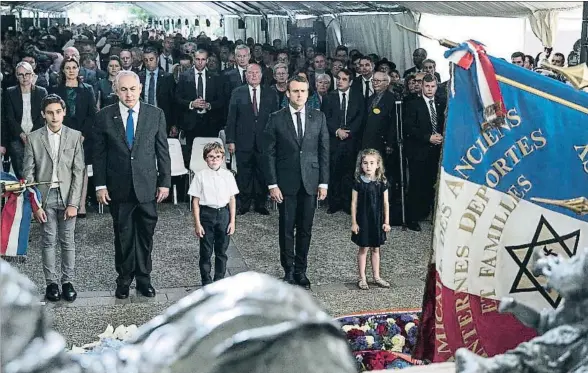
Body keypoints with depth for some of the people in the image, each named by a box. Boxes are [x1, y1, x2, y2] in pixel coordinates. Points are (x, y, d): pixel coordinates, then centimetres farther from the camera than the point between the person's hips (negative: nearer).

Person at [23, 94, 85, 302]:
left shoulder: (75, 136, 0)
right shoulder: (33, 138, 0)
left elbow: (79, 172, -2)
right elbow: (28, 174, 1)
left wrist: (73, 203, -8)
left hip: (67, 196, 0)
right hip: (45, 196, 0)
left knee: (68, 241, 6)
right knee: (48, 242, 5)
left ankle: (68, 281, 15)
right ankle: (51, 282, 14)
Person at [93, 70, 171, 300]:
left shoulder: (156, 114, 1)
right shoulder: (105, 116, -1)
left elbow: (163, 151, 3)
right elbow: (99, 154, 2)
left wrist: (165, 182, 1)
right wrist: (100, 185, -3)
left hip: (147, 186, 0)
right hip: (119, 188, 0)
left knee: (146, 236, 8)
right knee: (123, 237, 9)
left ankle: (144, 279, 22)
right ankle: (124, 280, 23)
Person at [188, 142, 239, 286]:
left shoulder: (228, 175, 1)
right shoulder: (200, 176, -5)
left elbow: (232, 199, 5)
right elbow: (195, 201, -4)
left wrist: (232, 221, 2)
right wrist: (197, 224, -7)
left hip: (223, 214, 2)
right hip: (206, 214, -2)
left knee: (222, 251, 9)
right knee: (206, 252, 5)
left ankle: (219, 280, 22)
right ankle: (206, 282, 15)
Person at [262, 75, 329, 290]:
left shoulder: (318, 118, 5)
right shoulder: (276, 119, -1)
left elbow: (324, 151, 6)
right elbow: (269, 154, -1)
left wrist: (324, 182, 1)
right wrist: (272, 184, -7)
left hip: (310, 182, 2)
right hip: (286, 183, -2)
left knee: (305, 229, 7)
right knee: (286, 229, 4)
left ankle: (301, 271, 17)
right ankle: (288, 271, 16)